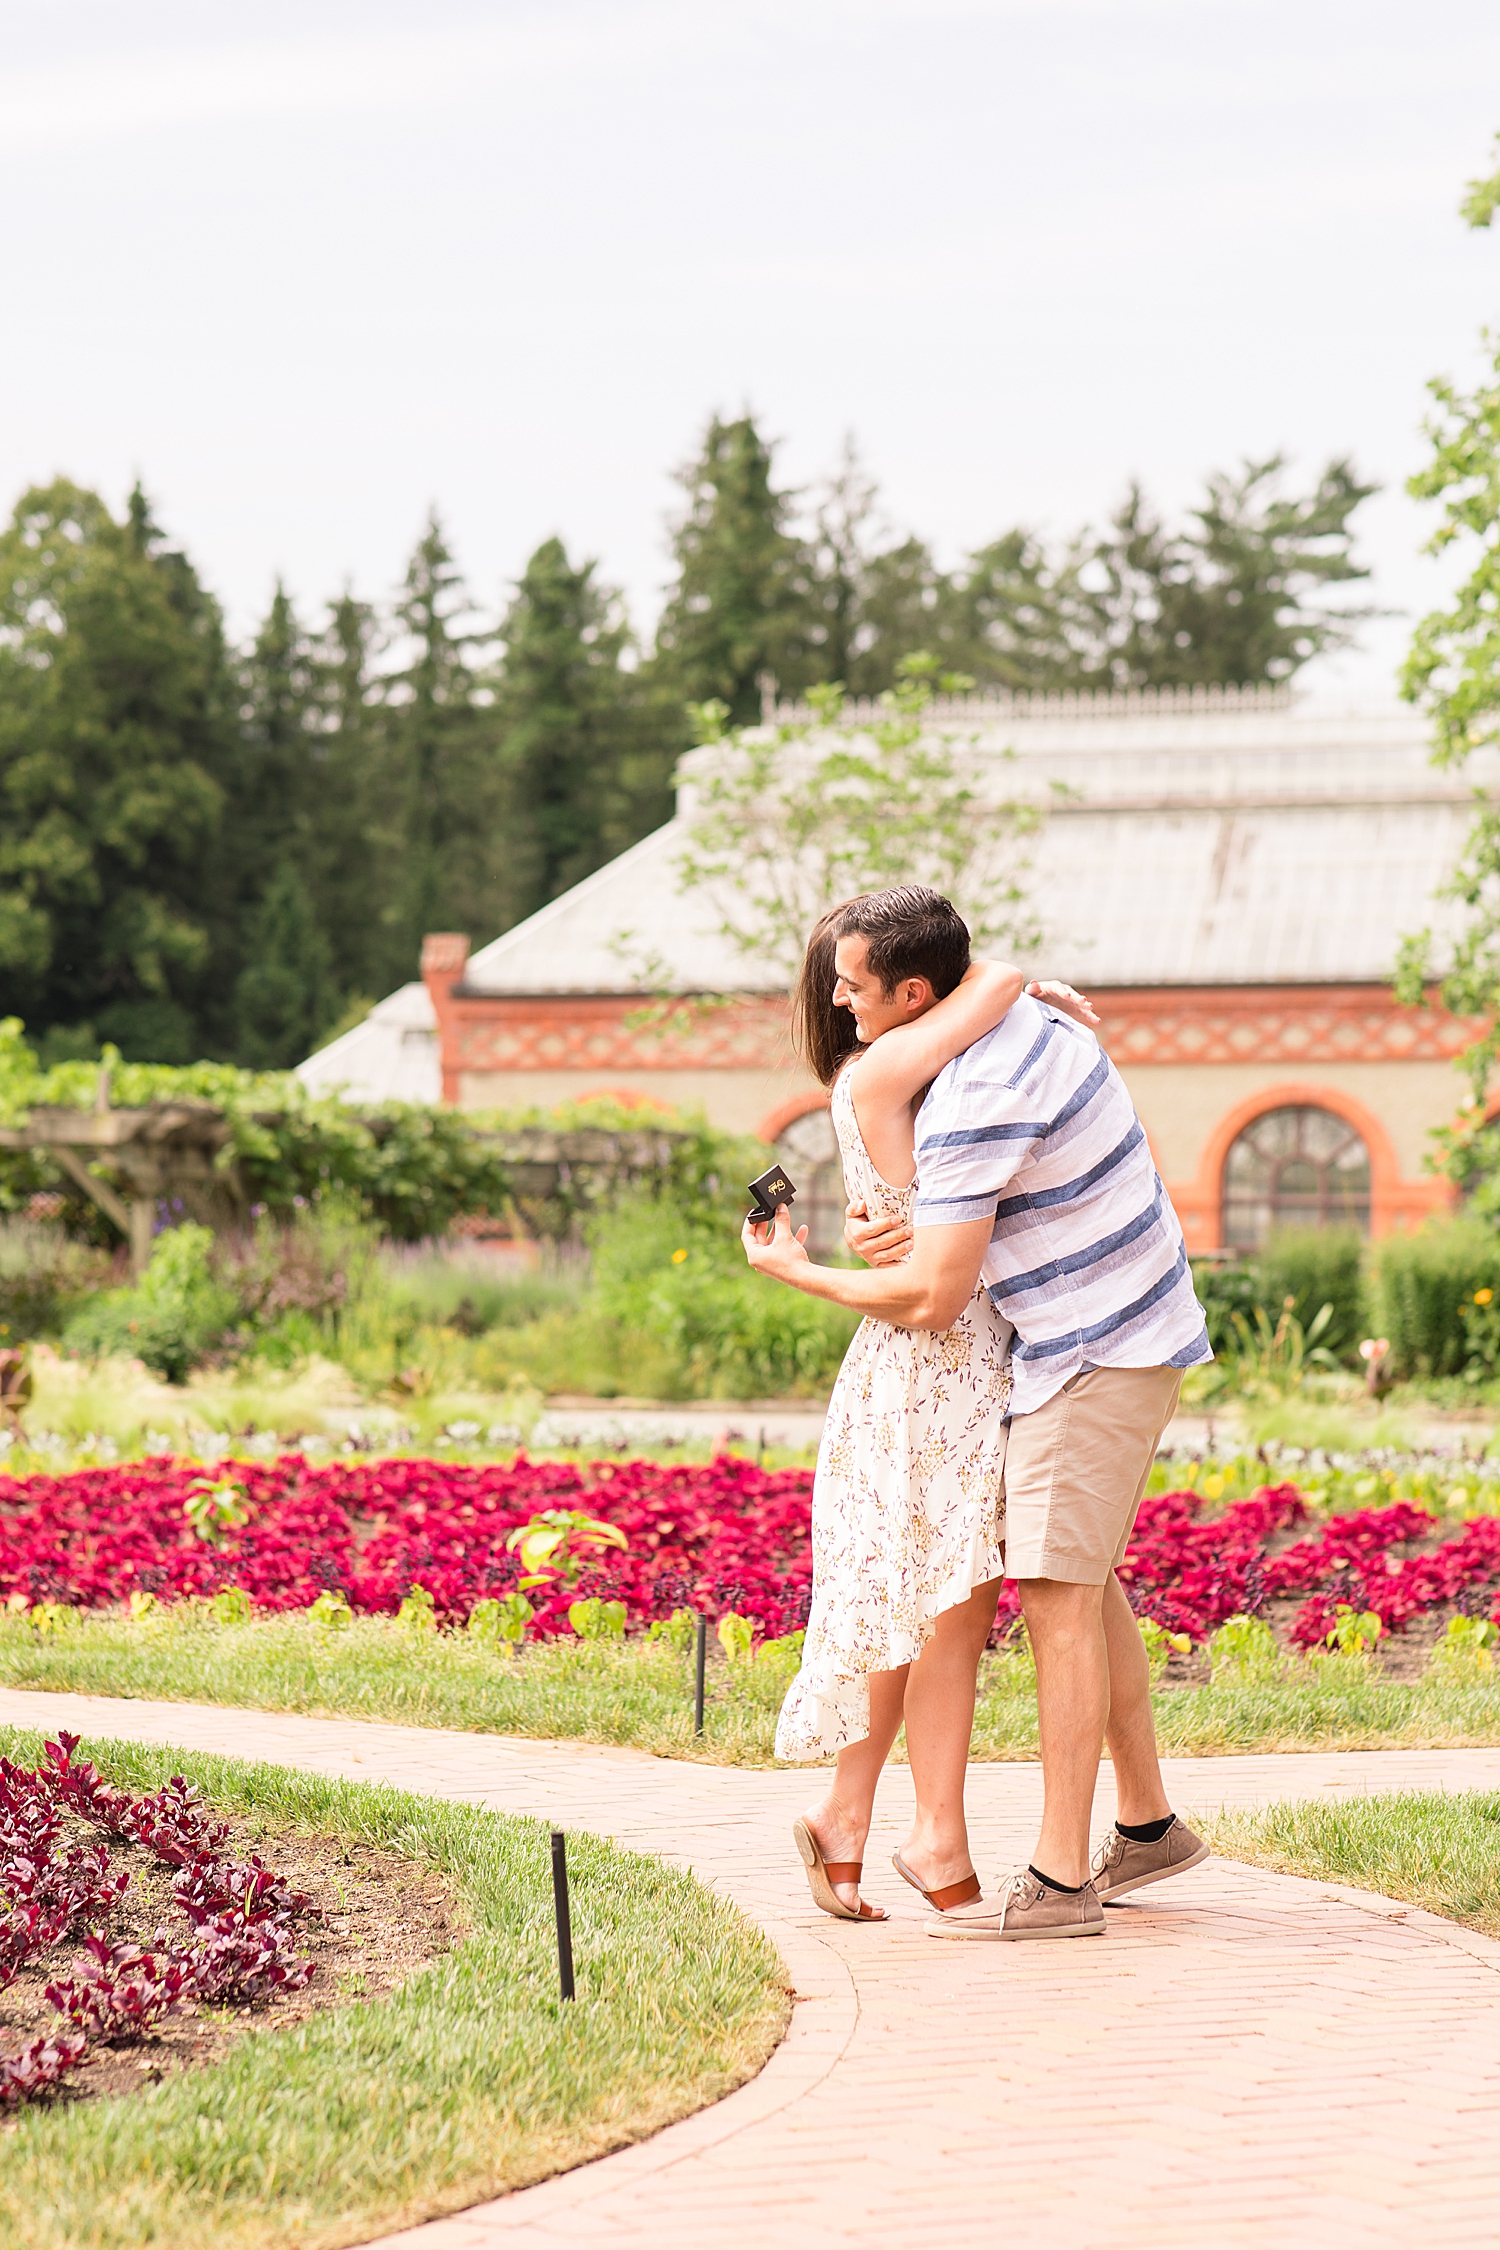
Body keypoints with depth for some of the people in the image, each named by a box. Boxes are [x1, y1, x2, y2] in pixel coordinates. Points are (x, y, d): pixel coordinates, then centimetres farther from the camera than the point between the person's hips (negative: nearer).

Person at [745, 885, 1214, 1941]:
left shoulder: (975, 1101, -23)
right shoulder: (1029, 1019, 7)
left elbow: (931, 1302, -20)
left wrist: (797, 1271, -4)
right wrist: (905, 1223, 1)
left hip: (1096, 1357, -10)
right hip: (1136, 1335, 10)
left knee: (1058, 1597, -8)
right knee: (1085, 1582, 16)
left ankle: (1061, 1879, -7)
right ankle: (1147, 1825, 24)